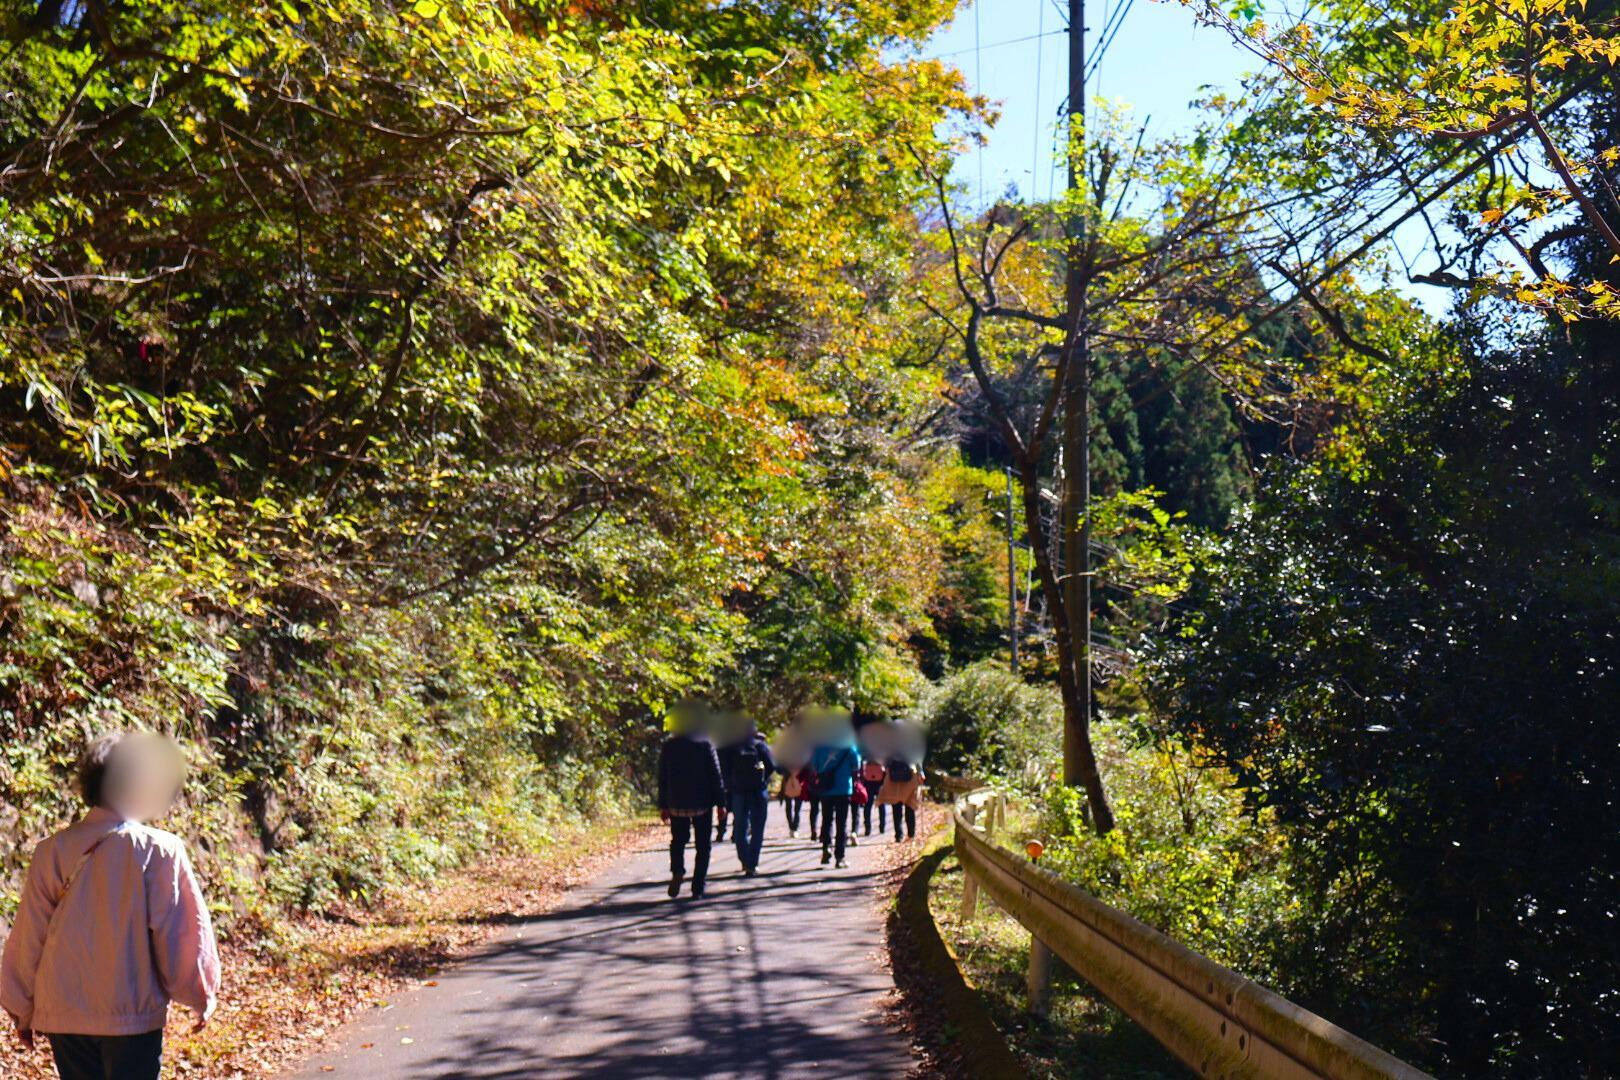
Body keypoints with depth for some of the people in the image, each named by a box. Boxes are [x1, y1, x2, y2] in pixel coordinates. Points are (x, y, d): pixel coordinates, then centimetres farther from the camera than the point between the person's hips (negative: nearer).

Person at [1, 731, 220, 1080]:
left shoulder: (51, 851, -1)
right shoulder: (160, 850, -11)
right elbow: (182, 933, -6)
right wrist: (202, 995, 8)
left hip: (62, 1015, 4)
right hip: (132, 1013, -4)